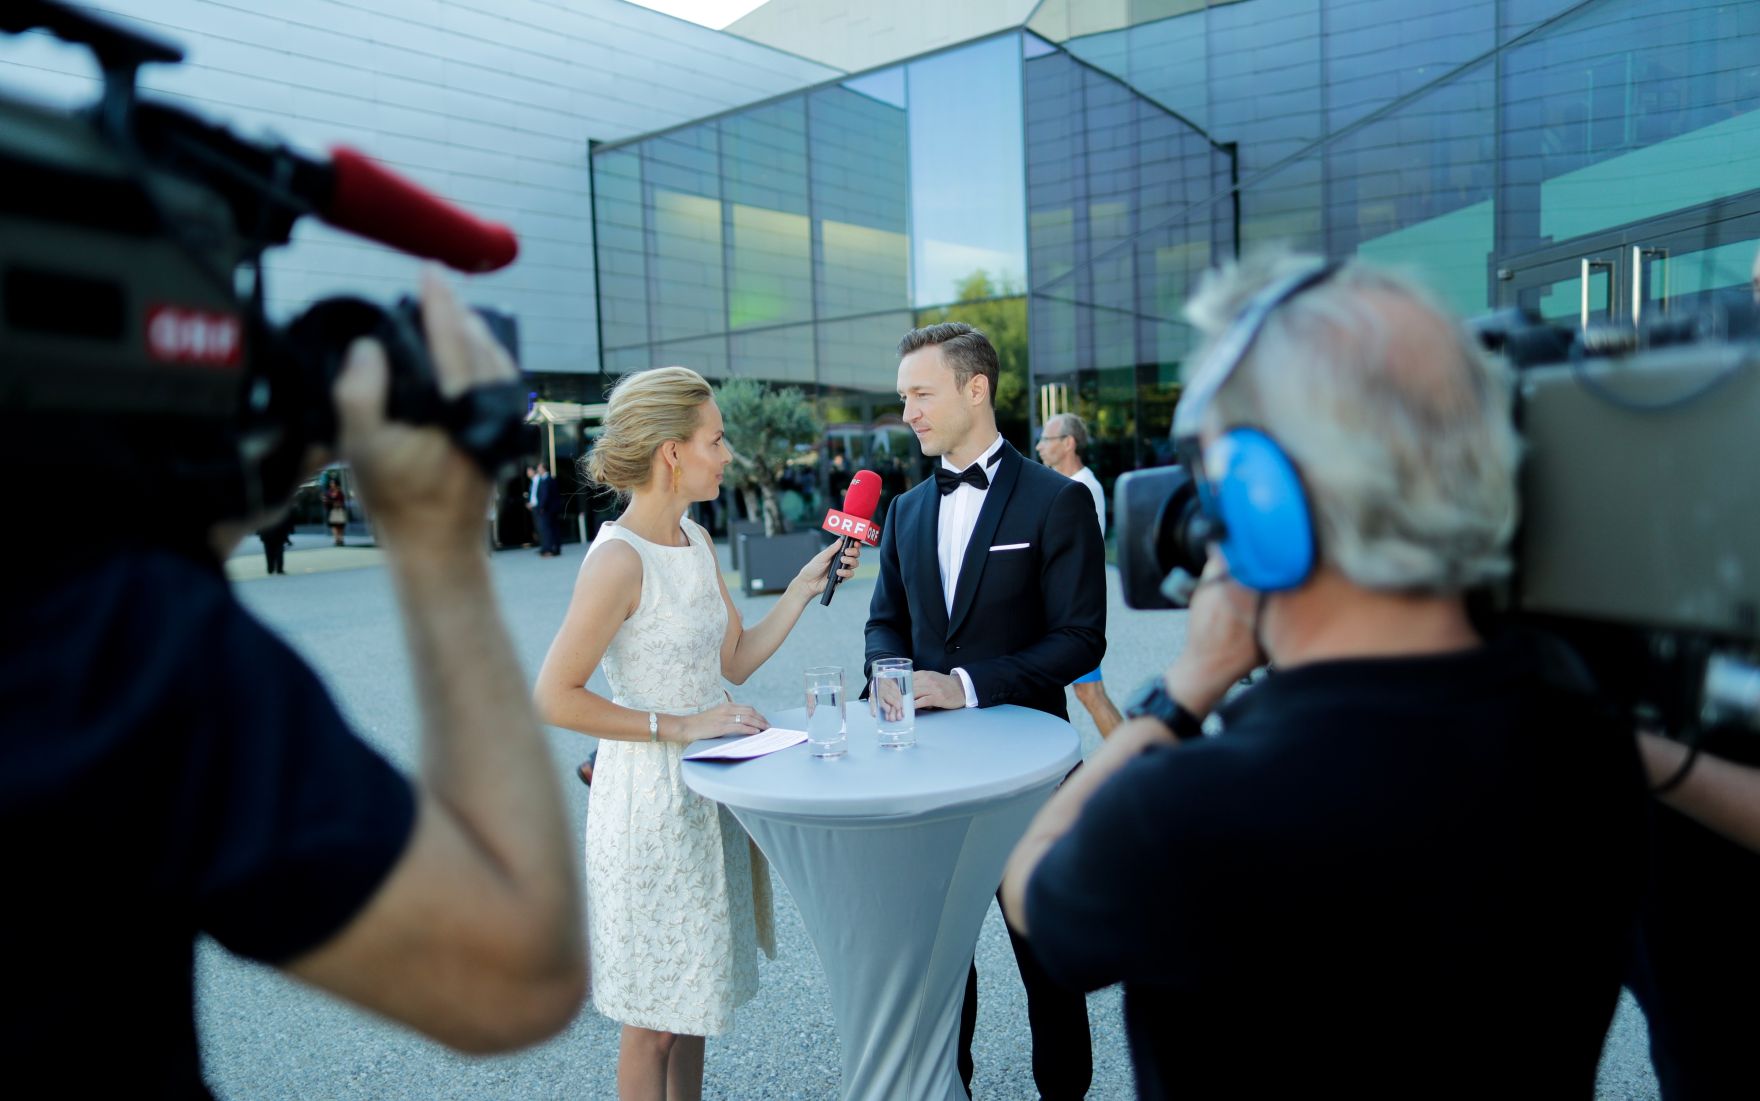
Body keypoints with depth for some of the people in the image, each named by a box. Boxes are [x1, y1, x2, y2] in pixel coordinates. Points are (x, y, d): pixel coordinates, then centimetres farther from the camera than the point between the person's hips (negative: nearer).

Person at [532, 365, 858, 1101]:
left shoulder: (696, 541, 5)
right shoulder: (619, 559, -21)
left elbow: (736, 658, 9)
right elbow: (554, 698, -21)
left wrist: (804, 587, 0)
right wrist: (677, 725, -20)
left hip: (708, 793, 8)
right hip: (651, 798, -8)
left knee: (691, 999, 21)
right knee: (652, 1021, 9)